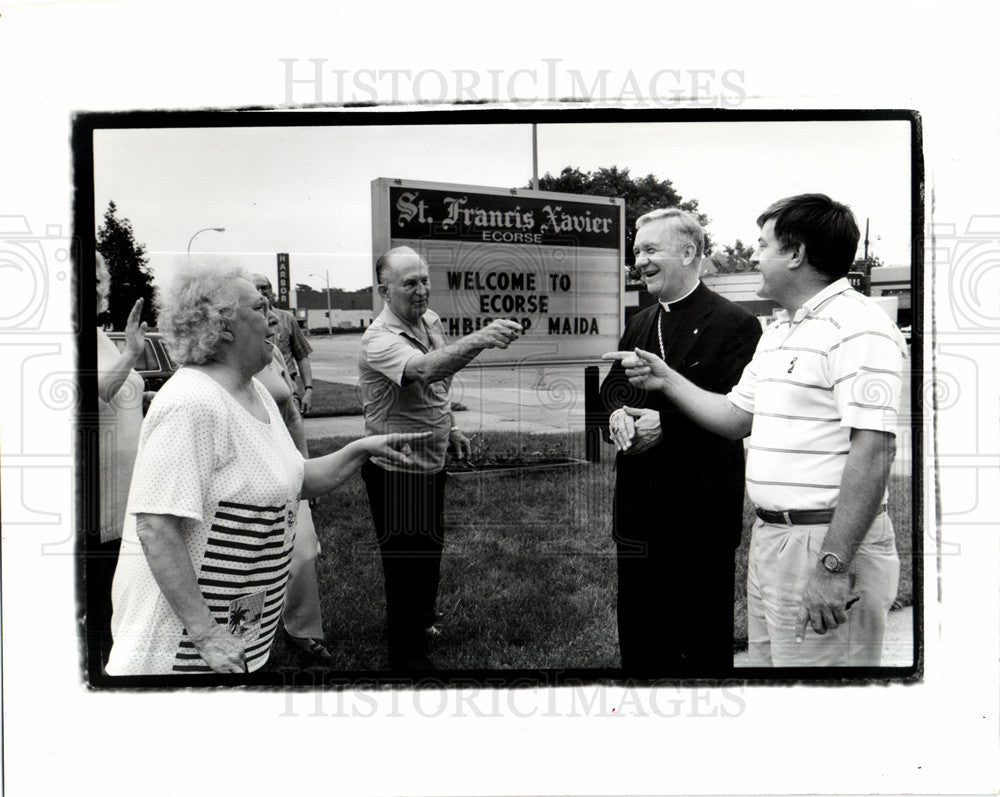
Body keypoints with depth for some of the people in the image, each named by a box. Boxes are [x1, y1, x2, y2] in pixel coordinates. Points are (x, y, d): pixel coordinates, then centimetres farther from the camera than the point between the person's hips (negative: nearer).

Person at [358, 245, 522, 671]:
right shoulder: (379, 340, -26)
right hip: (395, 471, -8)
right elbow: (424, 369, -47)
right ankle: (407, 655, 19)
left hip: (432, 461, 9)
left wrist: (449, 428, 14)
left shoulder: (430, 320, 1)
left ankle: (423, 619, 49)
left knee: (430, 548, 25)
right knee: (405, 561, 3)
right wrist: (480, 339, -60)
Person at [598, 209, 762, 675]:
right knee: (638, 626, 17)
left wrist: (664, 423, -22)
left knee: (703, 635, 4)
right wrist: (619, 411, -9)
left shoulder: (735, 324, -10)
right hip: (639, 500, 7)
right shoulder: (639, 325, 16)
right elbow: (614, 381, 14)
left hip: (701, 505, -7)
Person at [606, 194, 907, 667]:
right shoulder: (777, 331, 17)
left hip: (829, 540, -9)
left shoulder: (856, 328, -15)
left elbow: (872, 452, -22)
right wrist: (665, 380, 15)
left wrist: (833, 566, -24)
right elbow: (736, 419, 22)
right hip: (768, 537, 9)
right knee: (766, 658, 17)